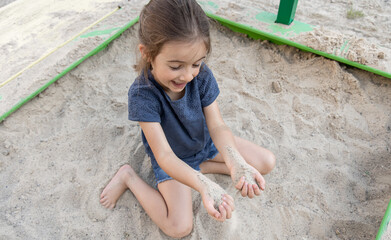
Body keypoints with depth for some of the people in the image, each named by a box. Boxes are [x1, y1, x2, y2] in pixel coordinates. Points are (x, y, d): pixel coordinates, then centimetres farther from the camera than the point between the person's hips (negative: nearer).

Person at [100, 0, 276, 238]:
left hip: (205, 142, 5)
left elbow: (217, 125, -22)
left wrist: (235, 162, -43)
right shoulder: (142, 94, -33)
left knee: (267, 162, 0)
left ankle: (201, 165, 1)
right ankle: (128, 176, 2)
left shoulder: (202, 76, -22)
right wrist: (204, 185, -52)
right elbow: (164, 155, -35)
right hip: (173, 158, -4)